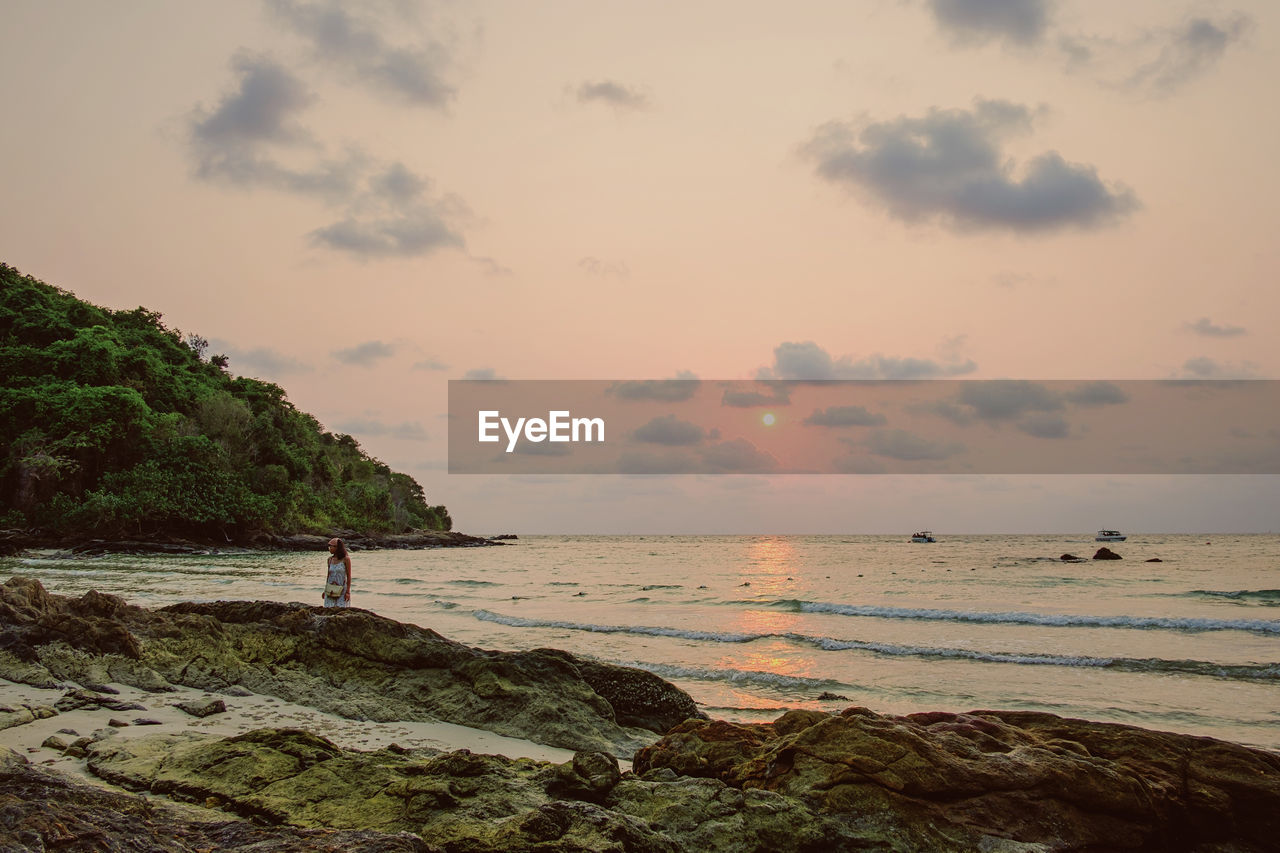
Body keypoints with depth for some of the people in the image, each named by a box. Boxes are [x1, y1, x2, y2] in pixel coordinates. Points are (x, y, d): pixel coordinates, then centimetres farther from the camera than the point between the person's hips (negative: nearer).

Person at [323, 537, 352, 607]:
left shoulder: (345, 559, -8)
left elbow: (349, 576, -7)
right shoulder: (330, 559, 6)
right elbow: (329, 575, 14)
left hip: (342, 590, -4)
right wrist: (325, 590, 15)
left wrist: (348, 592, -11)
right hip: (331, 591, 4)